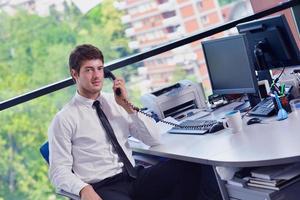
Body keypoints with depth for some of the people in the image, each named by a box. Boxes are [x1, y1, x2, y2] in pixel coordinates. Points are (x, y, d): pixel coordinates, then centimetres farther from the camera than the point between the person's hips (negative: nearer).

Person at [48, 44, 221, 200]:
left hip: (135, 177, 5)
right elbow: (59, 171, -3)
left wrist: (128, 106, -5)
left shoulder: (115, 102, 11)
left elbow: (154, 140, 6)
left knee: (189, 167, -19)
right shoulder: (64, 120, 0)